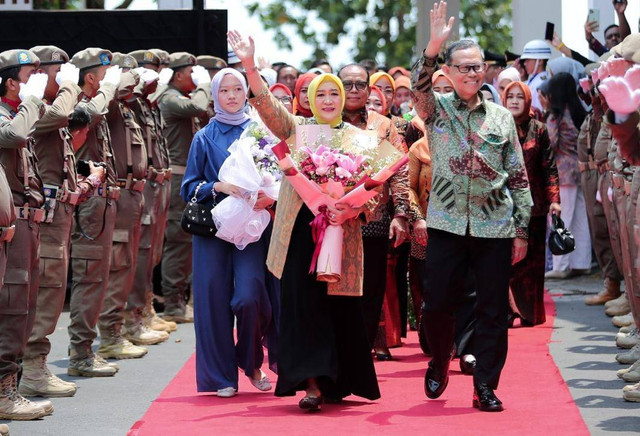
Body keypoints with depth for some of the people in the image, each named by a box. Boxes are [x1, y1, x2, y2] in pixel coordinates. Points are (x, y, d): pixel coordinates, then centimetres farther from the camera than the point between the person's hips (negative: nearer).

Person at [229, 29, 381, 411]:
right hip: (302, 231, 0)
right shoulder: (297, 129, 7)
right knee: (304, 304, -6)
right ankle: (313, 383, -8)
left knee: (340, 307, 4)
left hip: (342, 232, 1)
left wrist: (352, 208, -16)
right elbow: (268, 106, -8)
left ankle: (336, 383, 17)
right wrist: (249, 67, -22)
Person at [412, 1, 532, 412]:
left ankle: (486, 387, 10)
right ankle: (440, 362, 28)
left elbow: (519, 177, 9)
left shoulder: (501, 116, 8)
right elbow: (419, 85, -18)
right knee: (438, 304, 2)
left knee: (494, 311, 1)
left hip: (495, 227, 1)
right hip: (447, 224, -1)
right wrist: (434, 44, -32)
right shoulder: (437, 108, 6)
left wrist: (521, 230, 4)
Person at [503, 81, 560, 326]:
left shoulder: (538, 130, 6)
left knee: (531, 259, 4)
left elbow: (549, 168, 4)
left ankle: (529, 312, 11)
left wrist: (554, 199, -5)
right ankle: (507, 311, 0)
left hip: (532, 204, 0)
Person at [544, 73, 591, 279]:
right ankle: (582, 263, 12)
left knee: (561, 220, -4)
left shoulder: (556, 116, -11)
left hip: (563, 171, -7)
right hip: (580, 168, 7)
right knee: (580, 218, 9)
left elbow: (551, 143, -15)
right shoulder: (580, 113, 9)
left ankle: (561, 266, -4)